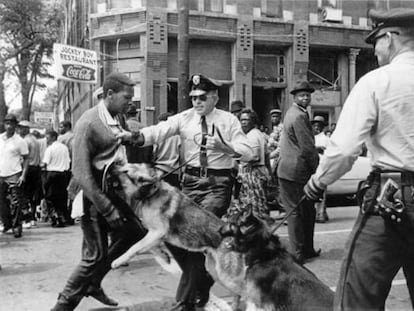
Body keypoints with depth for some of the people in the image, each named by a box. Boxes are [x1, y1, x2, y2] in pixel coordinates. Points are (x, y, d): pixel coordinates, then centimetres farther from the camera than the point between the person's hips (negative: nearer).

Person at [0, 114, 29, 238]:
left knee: (15, 204, -5)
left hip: (14, 175, -5)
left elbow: (26, 159, -3)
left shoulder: (20, 141, -5)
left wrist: (23, 175, -13)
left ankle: (17, 227, 2)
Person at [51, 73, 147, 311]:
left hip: (114, 191, 9)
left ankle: (93, 284, 30)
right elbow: (81, 173, -22)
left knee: (133, 233, 14)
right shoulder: (89, 123, -19)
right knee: (95, 255, -3)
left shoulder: (116, 119, 7)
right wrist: (108, 210, -23)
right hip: (93, 196, -9)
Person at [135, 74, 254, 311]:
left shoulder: (228, 120, -1)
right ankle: (202, 282, 30)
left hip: (218, 182, -3)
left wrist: (224, 148, -26)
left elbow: (248, 153, -7)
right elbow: (159, 131, -13)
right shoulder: (184, 118, 3)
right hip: (192, 180, 3)